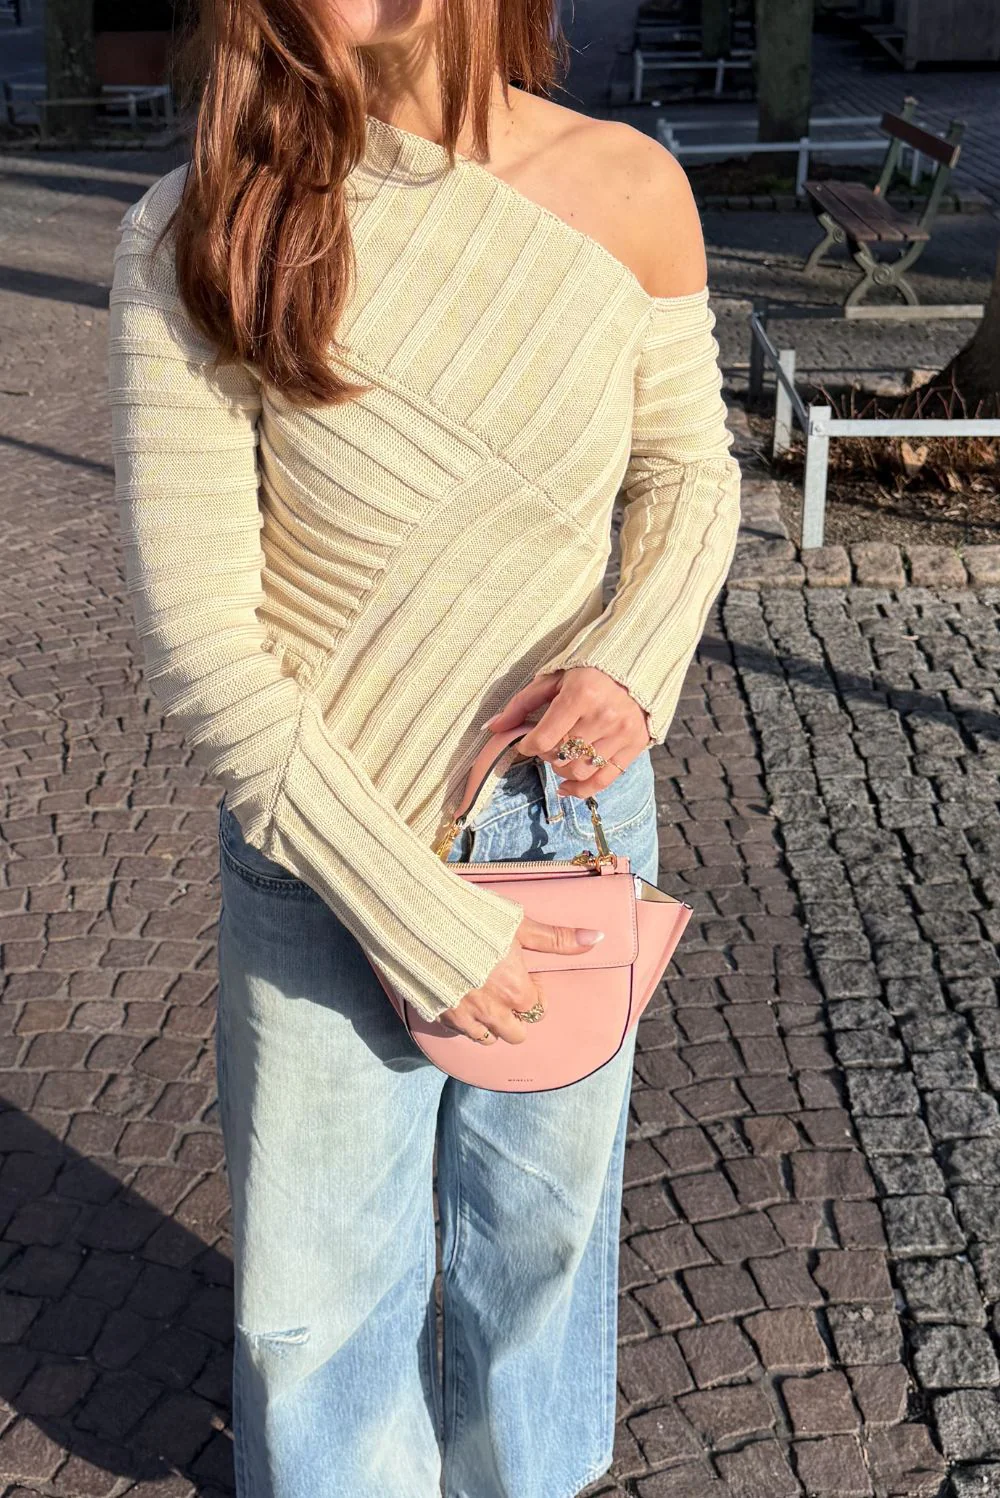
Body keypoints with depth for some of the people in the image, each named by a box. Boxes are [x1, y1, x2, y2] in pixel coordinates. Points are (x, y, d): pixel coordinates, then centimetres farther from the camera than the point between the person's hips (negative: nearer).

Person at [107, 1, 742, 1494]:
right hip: (328, 832, -2)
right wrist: (413, 912, -18)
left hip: (575, 799, 3)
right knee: (317, 1274, 15)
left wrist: (634, 658, -17)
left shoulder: (629, 189, -11)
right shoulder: (196, 243, -19)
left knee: (542, 1206, 23)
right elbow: (197, 639, -18)